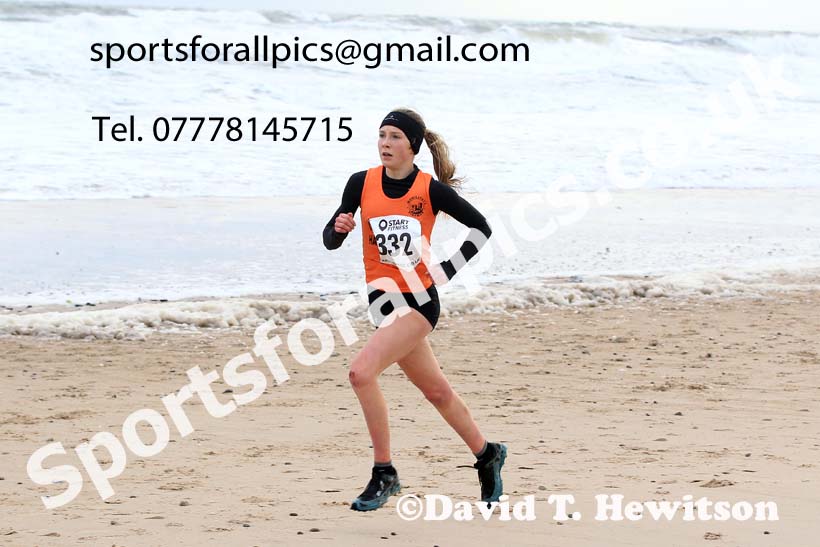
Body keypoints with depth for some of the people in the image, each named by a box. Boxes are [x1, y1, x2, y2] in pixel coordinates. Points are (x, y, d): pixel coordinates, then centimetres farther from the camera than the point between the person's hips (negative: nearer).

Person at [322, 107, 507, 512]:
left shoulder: (431, 189, -9)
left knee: (362, 372, -23)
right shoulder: (362, 183, 0)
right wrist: (339, 228, -19)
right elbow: (330, 240, 4)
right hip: (382, 297, 5)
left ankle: (384, 474, -11)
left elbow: (481, 228, 1)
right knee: (436, 391, 16)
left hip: (419, 299, -5)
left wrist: (447, 270, -6)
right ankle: (487, 454, 38)